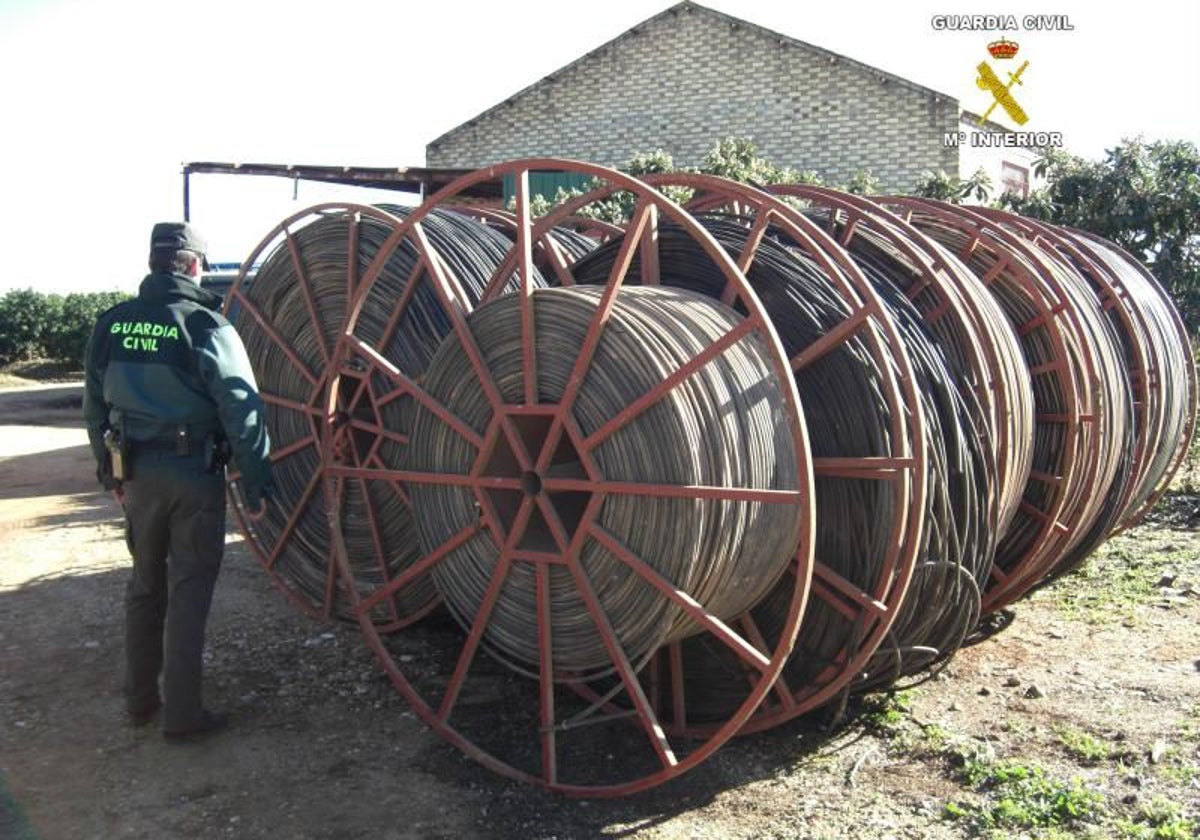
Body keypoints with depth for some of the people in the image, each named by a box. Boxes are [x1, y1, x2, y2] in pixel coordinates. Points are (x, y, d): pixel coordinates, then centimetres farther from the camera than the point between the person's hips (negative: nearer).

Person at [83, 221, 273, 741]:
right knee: (188, 592, 4)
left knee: (146, 585, 20)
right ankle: (182, 715, 10)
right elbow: (242, 411, -14)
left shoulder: (111, 324, 3)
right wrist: (255, 484, -7)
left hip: (136, 472, 5)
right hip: (194, 474, -5)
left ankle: (140, 701, 30)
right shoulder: (206, 326, -13)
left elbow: (95, 406, 11)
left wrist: (110, 470, 22)